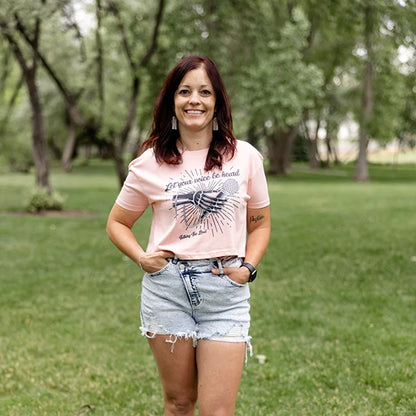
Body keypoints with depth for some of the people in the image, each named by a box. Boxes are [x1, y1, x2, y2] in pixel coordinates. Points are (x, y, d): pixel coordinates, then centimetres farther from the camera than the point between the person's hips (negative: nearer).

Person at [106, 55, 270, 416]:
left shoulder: (245, 157, 3)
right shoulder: (151, 163, 2)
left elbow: (260, 224, 13)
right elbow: (117, 222, 13)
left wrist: (248, 267, -3)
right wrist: (141, 257, -4)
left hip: (226, 292, 0)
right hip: (167, 288, 0)